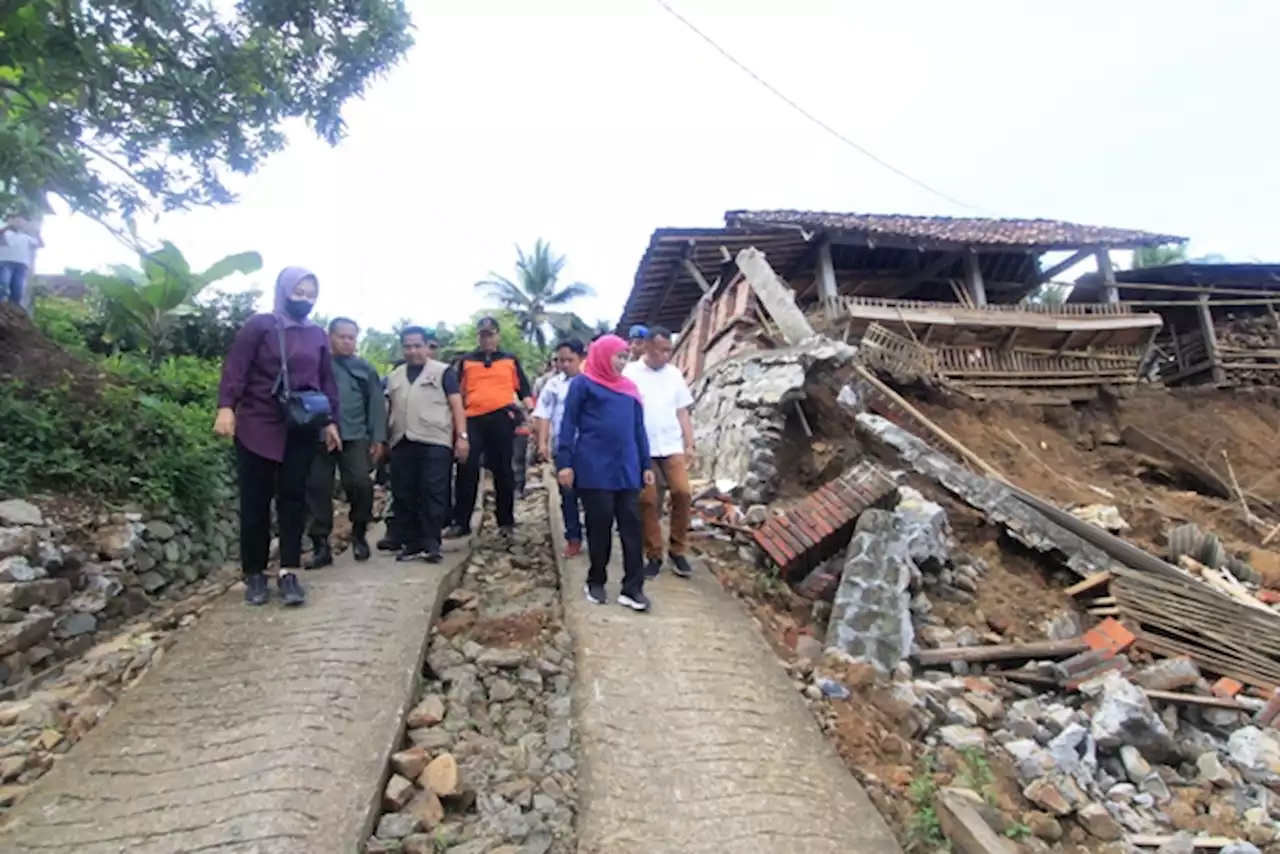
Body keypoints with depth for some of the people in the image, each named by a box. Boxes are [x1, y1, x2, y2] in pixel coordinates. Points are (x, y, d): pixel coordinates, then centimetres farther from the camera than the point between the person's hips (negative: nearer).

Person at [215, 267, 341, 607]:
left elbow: (327, 381, 15)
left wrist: (332, 421, 11)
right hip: (257, 426, -3)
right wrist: (226, 406, -19)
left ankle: (289, 572, 4)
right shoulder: (259, 326, 0)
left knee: (293, 497, 1)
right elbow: (235, 368, -7)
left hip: (301, 430, 3)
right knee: (255, 501, 3)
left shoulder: (318, 336, 12)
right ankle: (254, 573, 14)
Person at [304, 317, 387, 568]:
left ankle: (359, 534, 12)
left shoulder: (365, 369, 14)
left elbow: (376, 405, 9)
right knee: (317, 488, -1)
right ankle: (321, 545, 8)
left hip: (355, 437, 0)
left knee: (361, 484, -12)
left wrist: (378, 438, 1)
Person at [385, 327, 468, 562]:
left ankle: (431, 543, -3)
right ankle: (410, 543, 13)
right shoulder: (394, 377, 21)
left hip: (435, 443, -5)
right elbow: (388, 410, 22)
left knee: (433, 495, -7)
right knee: (403, 497, 6)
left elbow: (456, 404, 0)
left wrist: (461, 436, -10)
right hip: (401, 444, 5)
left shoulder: (443, 371, 5)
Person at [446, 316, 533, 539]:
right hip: (472, 419, 1)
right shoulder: (466, 361, 14)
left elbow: (523, 389, 10)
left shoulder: (510, 360, 13)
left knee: (503, 470, 6)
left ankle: (506, 521, 15)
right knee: (467, 470, -4)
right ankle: (461, 522, 3)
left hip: (501, 418, 0)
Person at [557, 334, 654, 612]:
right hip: (594, 469, -4)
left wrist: (646, 464, 14)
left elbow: (638, 428, 17)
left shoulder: (629, 387, 15)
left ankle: (632, 588, 5)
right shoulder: (583, 384, 0)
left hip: (626, 469, 5)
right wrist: (565, 463, -9)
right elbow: (568, 425, -3)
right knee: (600, 525, 4)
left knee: (631, 526, 0)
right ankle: (596, 582, 21)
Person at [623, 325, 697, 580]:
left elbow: (683, 412, 12)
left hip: (672, 446, 3)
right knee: (648, 501, 1)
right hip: (642, 449, -3)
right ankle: (653, 555, 14)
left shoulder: (674, 374, 9)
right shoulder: (631, 373, -2)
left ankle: (678, 550, 10)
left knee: (683, 493, -6)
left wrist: (689, 445, 6)